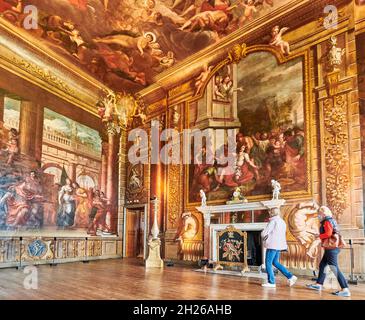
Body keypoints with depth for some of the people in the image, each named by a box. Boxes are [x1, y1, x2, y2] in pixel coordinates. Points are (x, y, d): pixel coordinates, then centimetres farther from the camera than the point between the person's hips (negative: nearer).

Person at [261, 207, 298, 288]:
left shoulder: (273, 221, -13)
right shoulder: (282, 222, 14)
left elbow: (264, 233, -15)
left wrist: (264, 236, 8)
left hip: (272, 245, -9)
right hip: (279, 245, 9)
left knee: (268, 263, 0)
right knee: (275, 263, 18)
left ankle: (271, 282, 2)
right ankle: (290, 277, 15)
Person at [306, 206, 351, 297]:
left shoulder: (327, 222, -12)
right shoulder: (331, 221, 18)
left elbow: (328, 234, -25)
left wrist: (319, 236, -10)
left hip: (331, 248, -11)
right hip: (330, 248, 11)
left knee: (334, 268, -10)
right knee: (322, 265, 17)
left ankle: (345, 290, -10)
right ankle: (318, 284, 26)